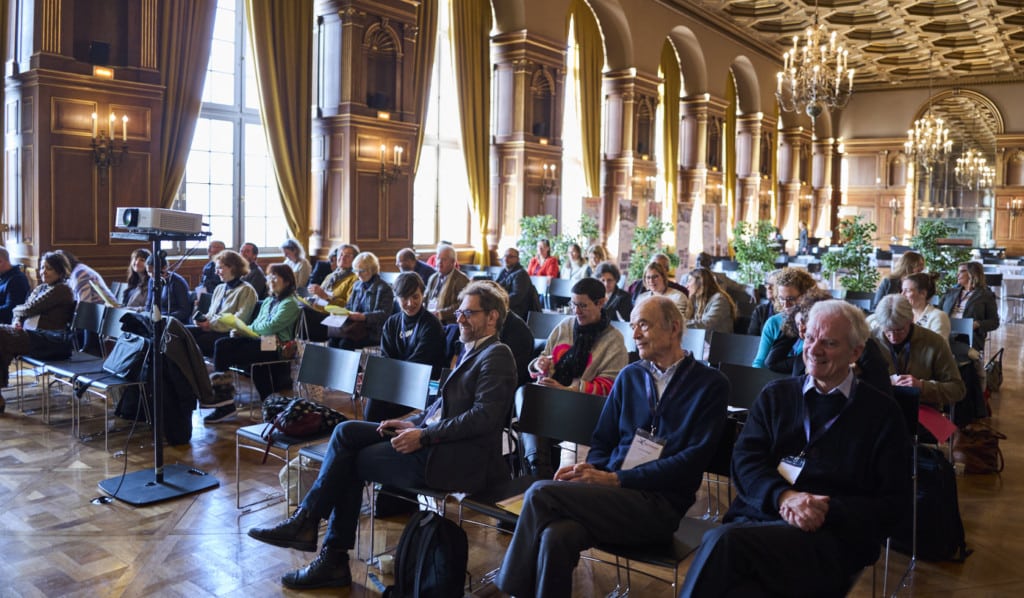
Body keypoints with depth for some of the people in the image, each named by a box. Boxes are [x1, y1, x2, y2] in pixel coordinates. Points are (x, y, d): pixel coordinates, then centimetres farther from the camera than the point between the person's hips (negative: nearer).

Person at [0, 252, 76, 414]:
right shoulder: (40, 288, 24)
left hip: (51, 342, -8)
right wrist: (16, 321, -1)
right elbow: (23, 311, 21)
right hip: (30, 334, 8)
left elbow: (31, 308, -9)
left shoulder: (61, 290, -5)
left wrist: (16, 310, 10)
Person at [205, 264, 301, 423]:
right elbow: (257, 325, 20)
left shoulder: (290, 303, -4)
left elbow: (270, 326, -15)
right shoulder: (268, 301, 25)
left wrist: (248, 327, -1)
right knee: (221, 344, -17)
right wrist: (241, 330, -1)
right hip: (260, 340, 8)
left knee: (226, 355, -21)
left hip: (275, 346, -8)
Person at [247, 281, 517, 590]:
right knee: (347, 431, -2)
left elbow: (483, 417, -22)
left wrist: (423, 435, -21)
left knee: (351, 460, -8)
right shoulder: (471, 351, 19)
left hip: (459, 458, -9)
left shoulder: (496, 356, -11)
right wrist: (414, 423, 4)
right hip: (434, 441, 9)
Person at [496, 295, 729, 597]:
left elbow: (694, 459, -9)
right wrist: (590, 469, -8)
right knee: (555, 536, -31)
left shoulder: (710, 384, 1)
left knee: (541, 493, -23)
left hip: (659, 504, -4)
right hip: (613, 492, 4)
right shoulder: (629, 376, 16)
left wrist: (615, 479, -15)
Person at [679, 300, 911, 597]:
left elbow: (893, 503, 5)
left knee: (724, 541, -32)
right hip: (756, 517, 2)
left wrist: (827, 511, -12)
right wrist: (784, 496, -13)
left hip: (829, 536, -2)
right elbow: (744, 460, 7)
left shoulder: (883, 414, 11)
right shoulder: (775, 395, 18)